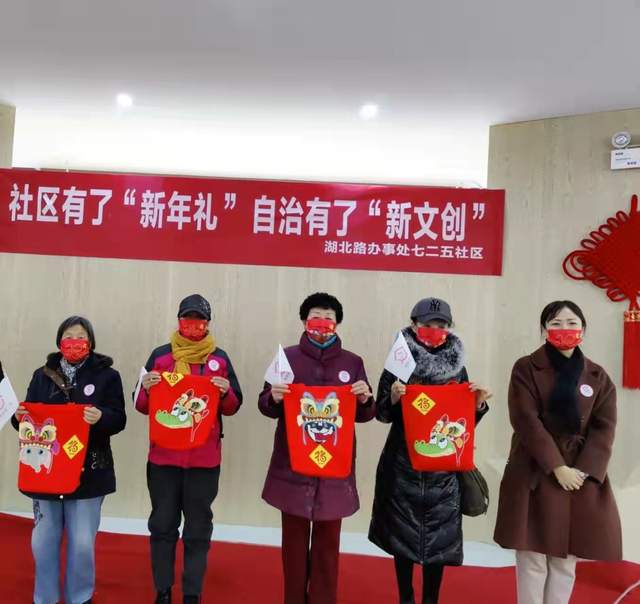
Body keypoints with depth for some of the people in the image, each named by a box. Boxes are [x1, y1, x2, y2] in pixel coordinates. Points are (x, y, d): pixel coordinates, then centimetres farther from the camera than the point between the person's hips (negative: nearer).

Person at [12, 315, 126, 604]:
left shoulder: (107, 375, 0)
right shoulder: (42, 375, 10)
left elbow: (118, 420, -6)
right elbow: (29, 415, 11)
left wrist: (101, 417, -27)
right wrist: (20, 417, -12)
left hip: (88, 472, -3)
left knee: (82, 543, 3)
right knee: (43, 541, 10)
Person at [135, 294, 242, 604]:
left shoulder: (220, 357, 4)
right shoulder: (160, 355, 4)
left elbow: (233, 407, 6)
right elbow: (142, 406, 6)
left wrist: (225, 393, -15)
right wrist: (147, 389, -15)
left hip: (205, 457, 0)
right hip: (163, 455, 1)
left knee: (198, 529, 6)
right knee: (162, 525, 9)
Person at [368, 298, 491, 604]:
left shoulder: (457, 366, 5)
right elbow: (383, 415, -2)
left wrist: (479, 403, -9)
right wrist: (394, 397, -22)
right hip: (403, 465, -1)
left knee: (439, 536, 5)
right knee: (403, 533, 7)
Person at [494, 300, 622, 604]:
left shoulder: (598, 376, 9)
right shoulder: (526, 368, -3)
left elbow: (604, 428, 1)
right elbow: (526, 421, -11)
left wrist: (582, 470, -12)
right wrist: (557, 467, -17)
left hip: (582, 476, 3)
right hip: (535, 473, -3)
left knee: (566, 561, 9)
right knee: (532, 560, 0)